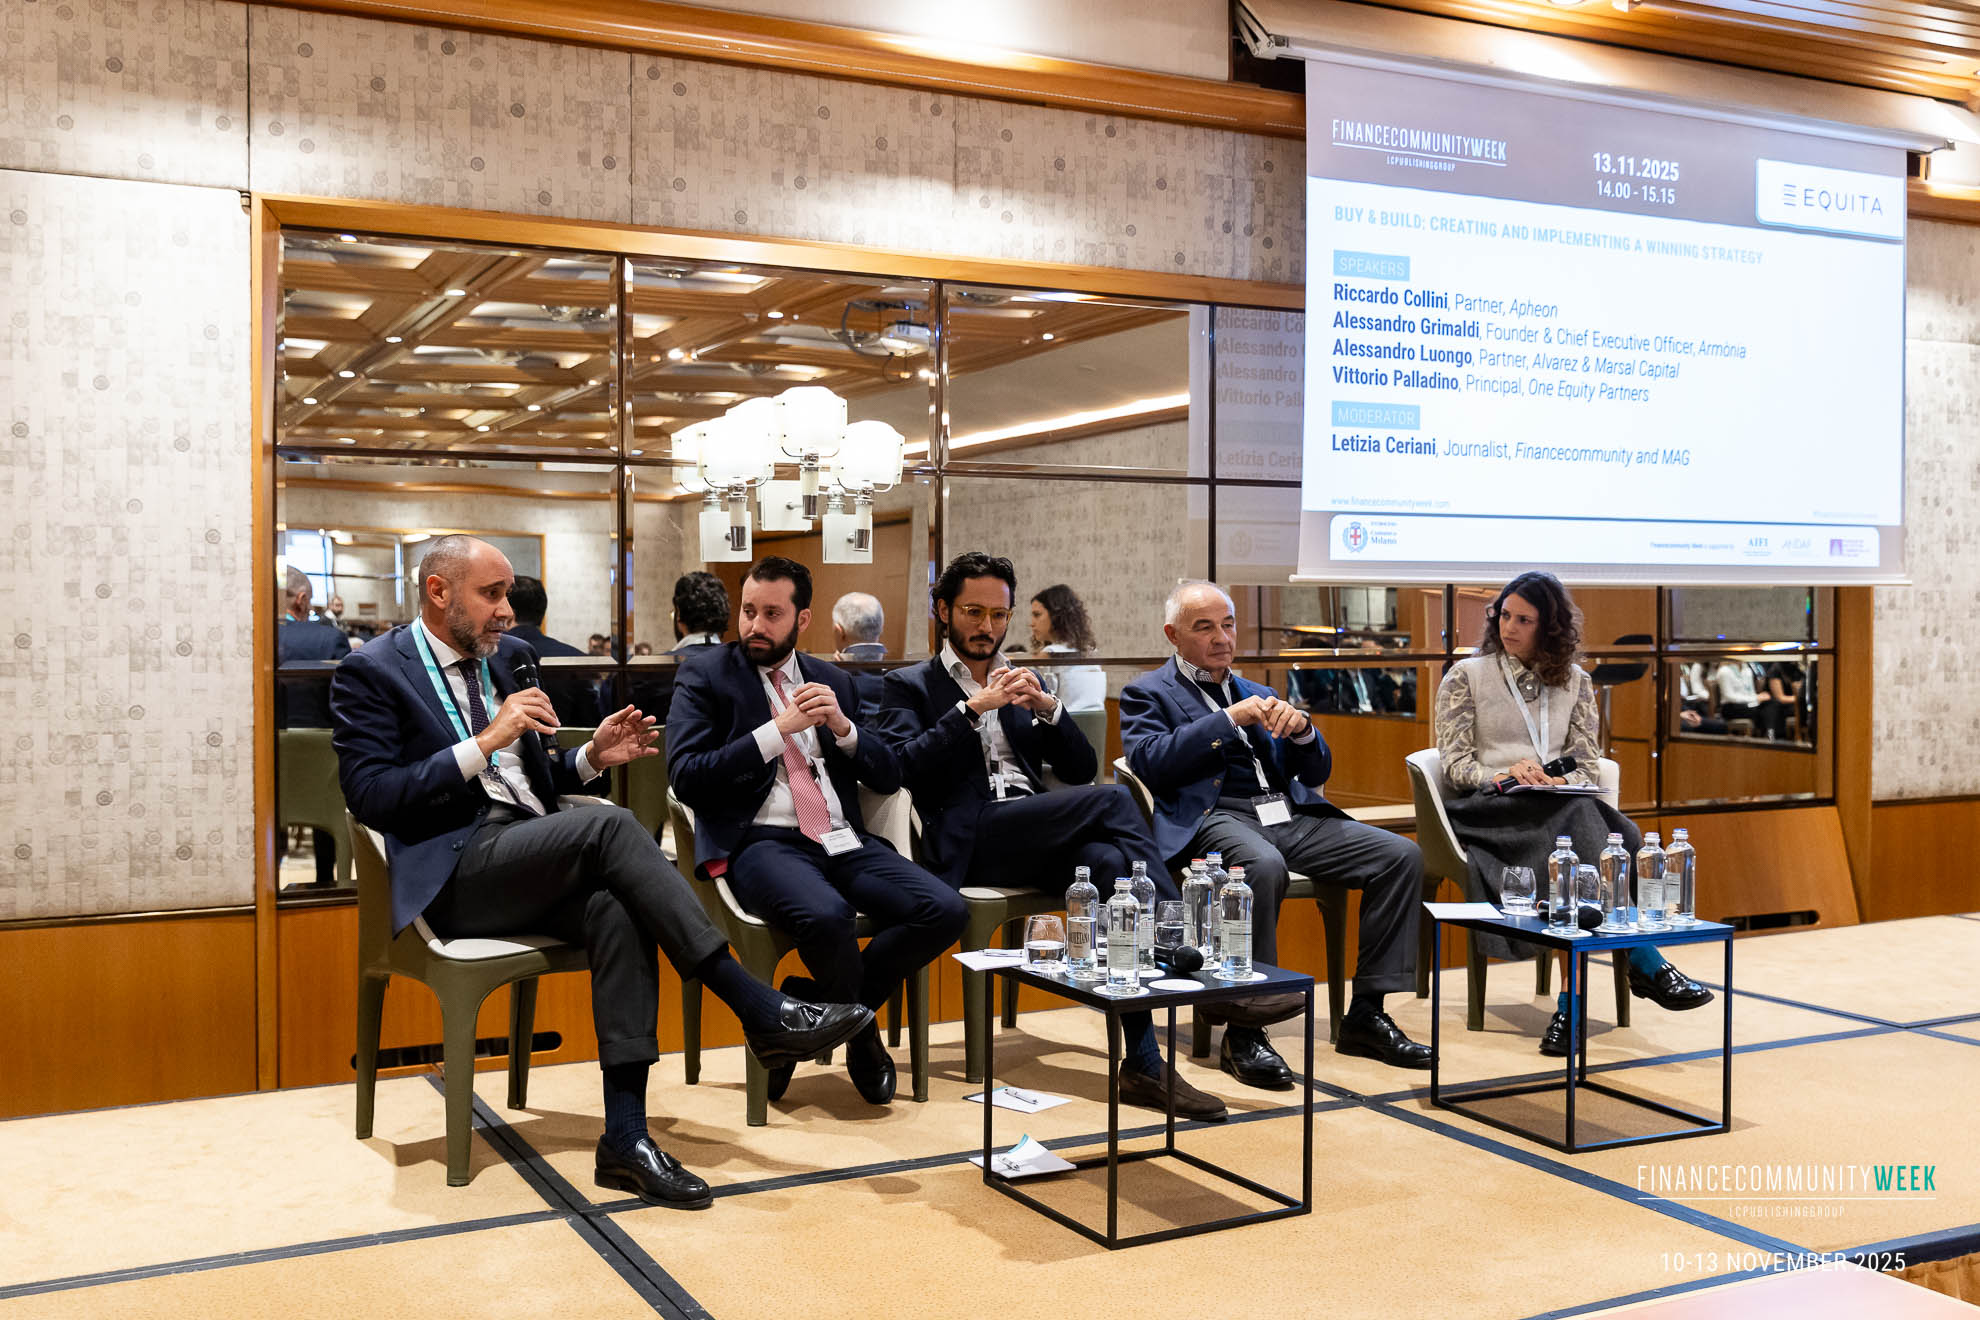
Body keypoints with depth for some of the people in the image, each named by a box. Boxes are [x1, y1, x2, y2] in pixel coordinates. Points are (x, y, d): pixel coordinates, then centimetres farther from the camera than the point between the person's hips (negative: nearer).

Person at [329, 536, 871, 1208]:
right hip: (453, 875, -6)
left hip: (531, 861, 6)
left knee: (615, 908, -29)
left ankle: (625, 1136, -31)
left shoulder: (504, 656, 20)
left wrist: (590, 757, 4)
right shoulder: (372, 672, 0)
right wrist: (484, 743, -18)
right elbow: (371, 797, -12)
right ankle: (762, 1012, -27)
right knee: (611, 825, -29)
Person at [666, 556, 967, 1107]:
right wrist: (779, 730, -11)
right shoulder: (704, 679, 7)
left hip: (842, 842, 5)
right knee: (826, 914, -37)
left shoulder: (833, 680, 20)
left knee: (945, 910, -19)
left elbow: (889, 776, 16)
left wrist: (841, 726, -3)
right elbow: (686, 777, -8)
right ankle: (860, 1030, -3)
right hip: (761, 843, -5)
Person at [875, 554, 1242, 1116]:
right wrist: (973, 709, -11)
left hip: (1036, 836, 5)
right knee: (1114, 800, -27)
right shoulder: (910, 686, 14)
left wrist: (1047, 707, 1)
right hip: (970, 840, -5)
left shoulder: (1025, 684, 28)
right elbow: (902, 767, -6)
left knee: (1108, 862, -31)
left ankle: (1143, 1063, -34)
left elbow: (1081, 769, 18)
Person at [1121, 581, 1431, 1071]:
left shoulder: (1258, 693, 28)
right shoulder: (1147, 694, 12)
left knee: (1402, 855, -13)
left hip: (1291, 816, 6)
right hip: (1214, 816, -6)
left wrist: (1301, 728, 0)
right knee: (1263, 866, -40)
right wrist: (1230, 718, -10)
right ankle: (1245, 1027, -26)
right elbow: (1150, 763, -8)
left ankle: (1366, 1014, -8)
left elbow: (1315, 772, 22)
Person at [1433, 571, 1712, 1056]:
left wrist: (1558, 782, -12)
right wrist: (1504, 775, -17)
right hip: (1488, 810, -3)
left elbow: (1586, 765, 13)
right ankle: (1647, 965, -42)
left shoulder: (1575, 682, 19)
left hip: (1559, 810, 3)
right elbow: (1453, 764, 4)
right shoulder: (1466, 676, 11)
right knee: (1576, 818, -37)